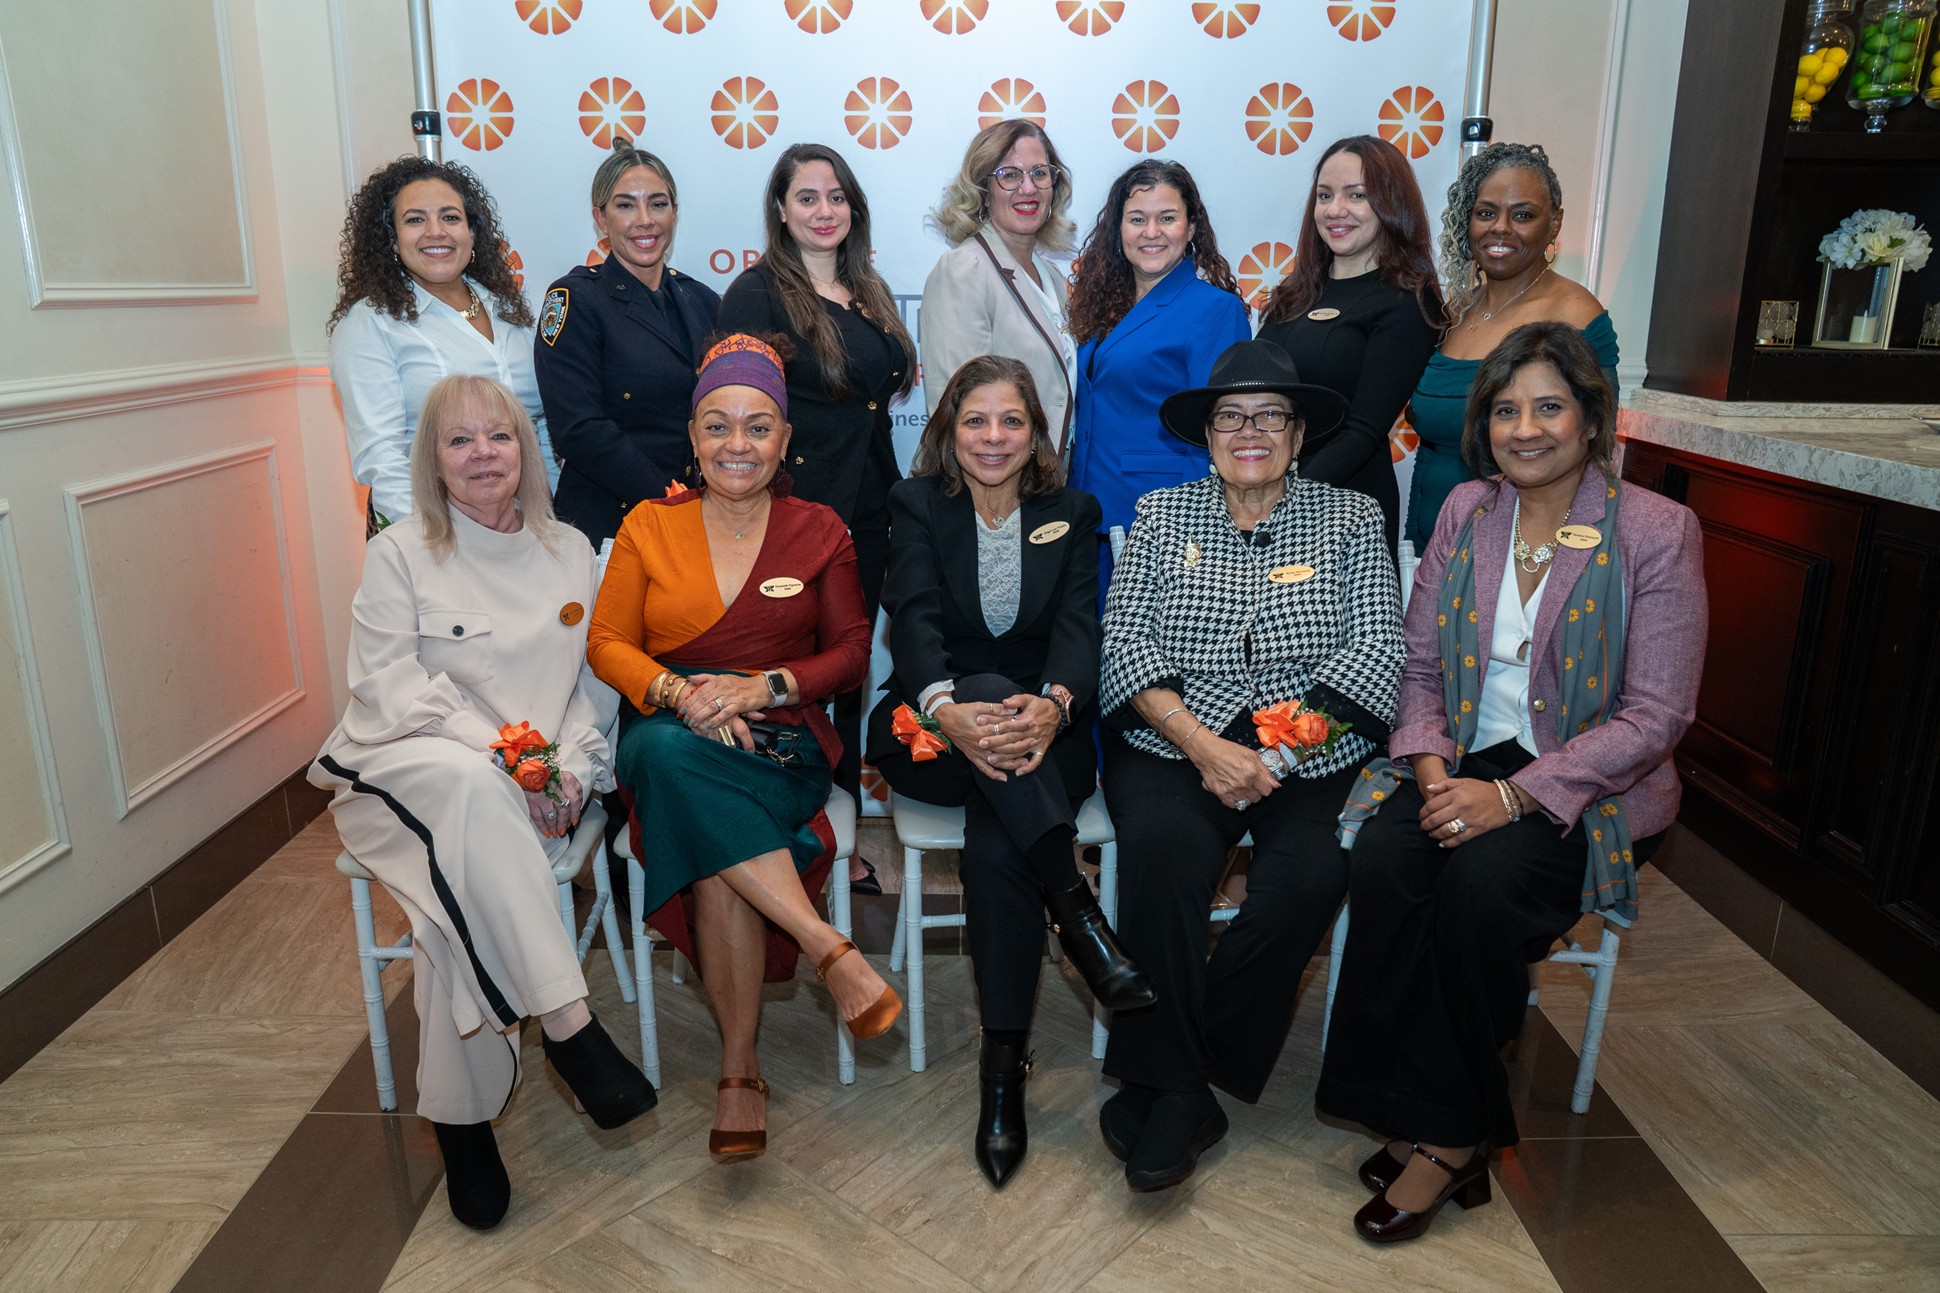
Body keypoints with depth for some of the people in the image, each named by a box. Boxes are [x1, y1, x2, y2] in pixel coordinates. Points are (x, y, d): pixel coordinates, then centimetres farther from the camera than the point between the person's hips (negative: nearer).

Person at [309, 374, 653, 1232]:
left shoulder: (570, 554, 13)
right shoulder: (398, 555, 5)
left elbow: (596, 680, 10)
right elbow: (391, 687, -6)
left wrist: (570, 767, -8)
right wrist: (501, 753, -17)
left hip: (530, 787, 2)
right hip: (403, 769, -1)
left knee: (462, 889, -30)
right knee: (473, 791, -38)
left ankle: (459, 1119, -16)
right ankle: (568, 1025, -37)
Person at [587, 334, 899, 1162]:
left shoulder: (818, 531, 11)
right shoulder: (648, 526, 12)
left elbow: (853, 651, 6)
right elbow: (608, 643, 6)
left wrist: (764, 686, -12)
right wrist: (678, 692, -15)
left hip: (779, 742, -1)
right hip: (669, 742, 2)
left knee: (716, 865, -33)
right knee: (667, 751, -37)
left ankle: (740, 1070, -17)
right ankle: (834, 954, -33)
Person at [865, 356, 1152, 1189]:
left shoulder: (1071, 513, 9)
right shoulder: (917, 504, 5)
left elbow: (1078, 626, -7)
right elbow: (914, 618, -12)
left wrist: (1051, 704, -32)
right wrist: (948, 708, -35)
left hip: (1040, 736, 1)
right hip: (931, 735, 0)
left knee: (996, 847, -31)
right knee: (990, 685, -36)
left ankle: (1004, 1067, -22)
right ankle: (1076, 909, -37)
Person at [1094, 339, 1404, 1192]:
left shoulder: (1351, 520, 11)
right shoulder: (1162, 514, 13)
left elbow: (1376, 650, 0)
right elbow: (1126, 641, 2)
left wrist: (1275, 752, -13)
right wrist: (1202, 743, -14)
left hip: (1314, 754, 1)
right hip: (1173, 744, 0)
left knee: (1307, 877, -28)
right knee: (1161, 848, -31)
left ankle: (1156, 1075, -10)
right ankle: (1178, 1090, -16)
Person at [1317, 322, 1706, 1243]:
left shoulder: (1657, 532, -7)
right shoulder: (1466, 512, 6)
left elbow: (1653, 717, -12)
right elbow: (1419, 664, 6)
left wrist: (1512, 795, -21)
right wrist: (1432, 770, -12)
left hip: (1592, 788, -3)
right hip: (1464, 760, 4)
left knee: (1482, 880, -31)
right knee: (1383, 855, -26)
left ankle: (1447, 1129, -10)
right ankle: (1444, 1131, -14)